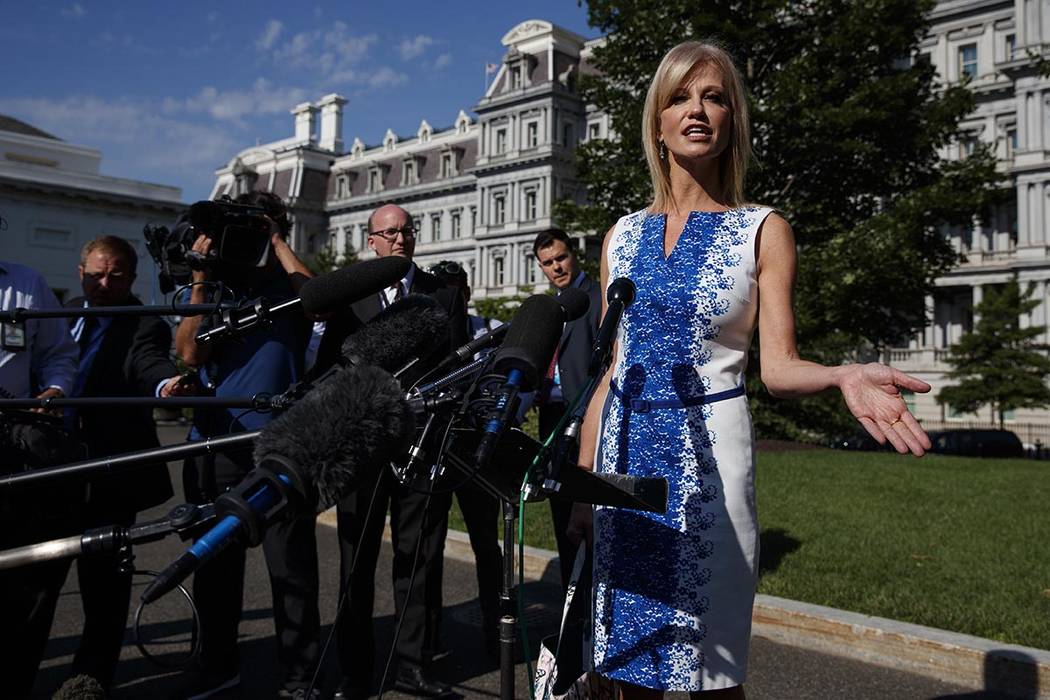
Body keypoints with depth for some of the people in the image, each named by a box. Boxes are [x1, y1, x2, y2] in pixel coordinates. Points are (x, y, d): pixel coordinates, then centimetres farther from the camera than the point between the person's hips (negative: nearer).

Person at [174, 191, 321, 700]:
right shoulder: (216, 288, 13)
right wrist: (200, 278, -5)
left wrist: (279, 245, -6)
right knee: (215, 561, 14)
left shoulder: (289, 287, 7)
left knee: (290, 565, -1)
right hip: (213, 441, 4)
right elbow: (189, 352, 0)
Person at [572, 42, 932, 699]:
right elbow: (610, 369, 11)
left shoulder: (762, 230, 0)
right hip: (626, 448, 3)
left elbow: (777, 363, -6)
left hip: (708, 448, -3)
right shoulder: (624, 235, 9)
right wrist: (582, 478, 10)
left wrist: (843, 376, -27)